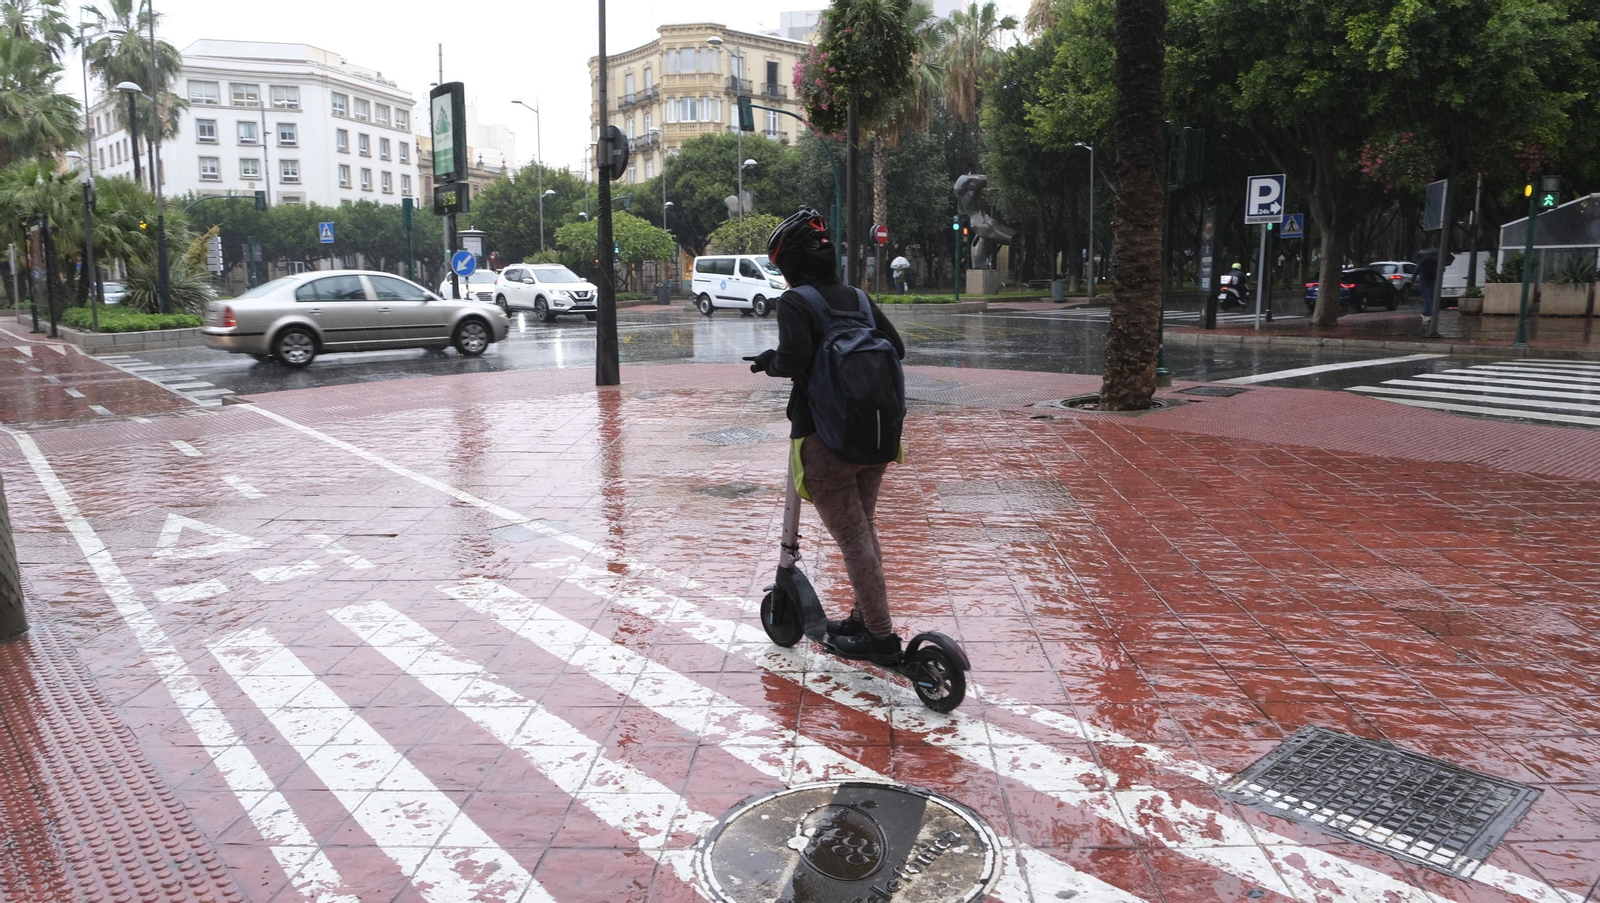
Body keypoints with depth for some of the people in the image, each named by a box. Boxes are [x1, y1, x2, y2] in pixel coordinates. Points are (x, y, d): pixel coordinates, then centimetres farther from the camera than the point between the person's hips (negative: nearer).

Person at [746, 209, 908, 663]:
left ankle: (881, 636, 7)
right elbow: (896, 348, 8)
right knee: (864, 528, 20)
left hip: (824, 439, -7)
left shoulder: (795, 302, -11)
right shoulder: (859, 298, 9)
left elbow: (795, 360, -24)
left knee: (853, 538, 0)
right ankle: (863, 617, 32)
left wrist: (769, 361, -4)